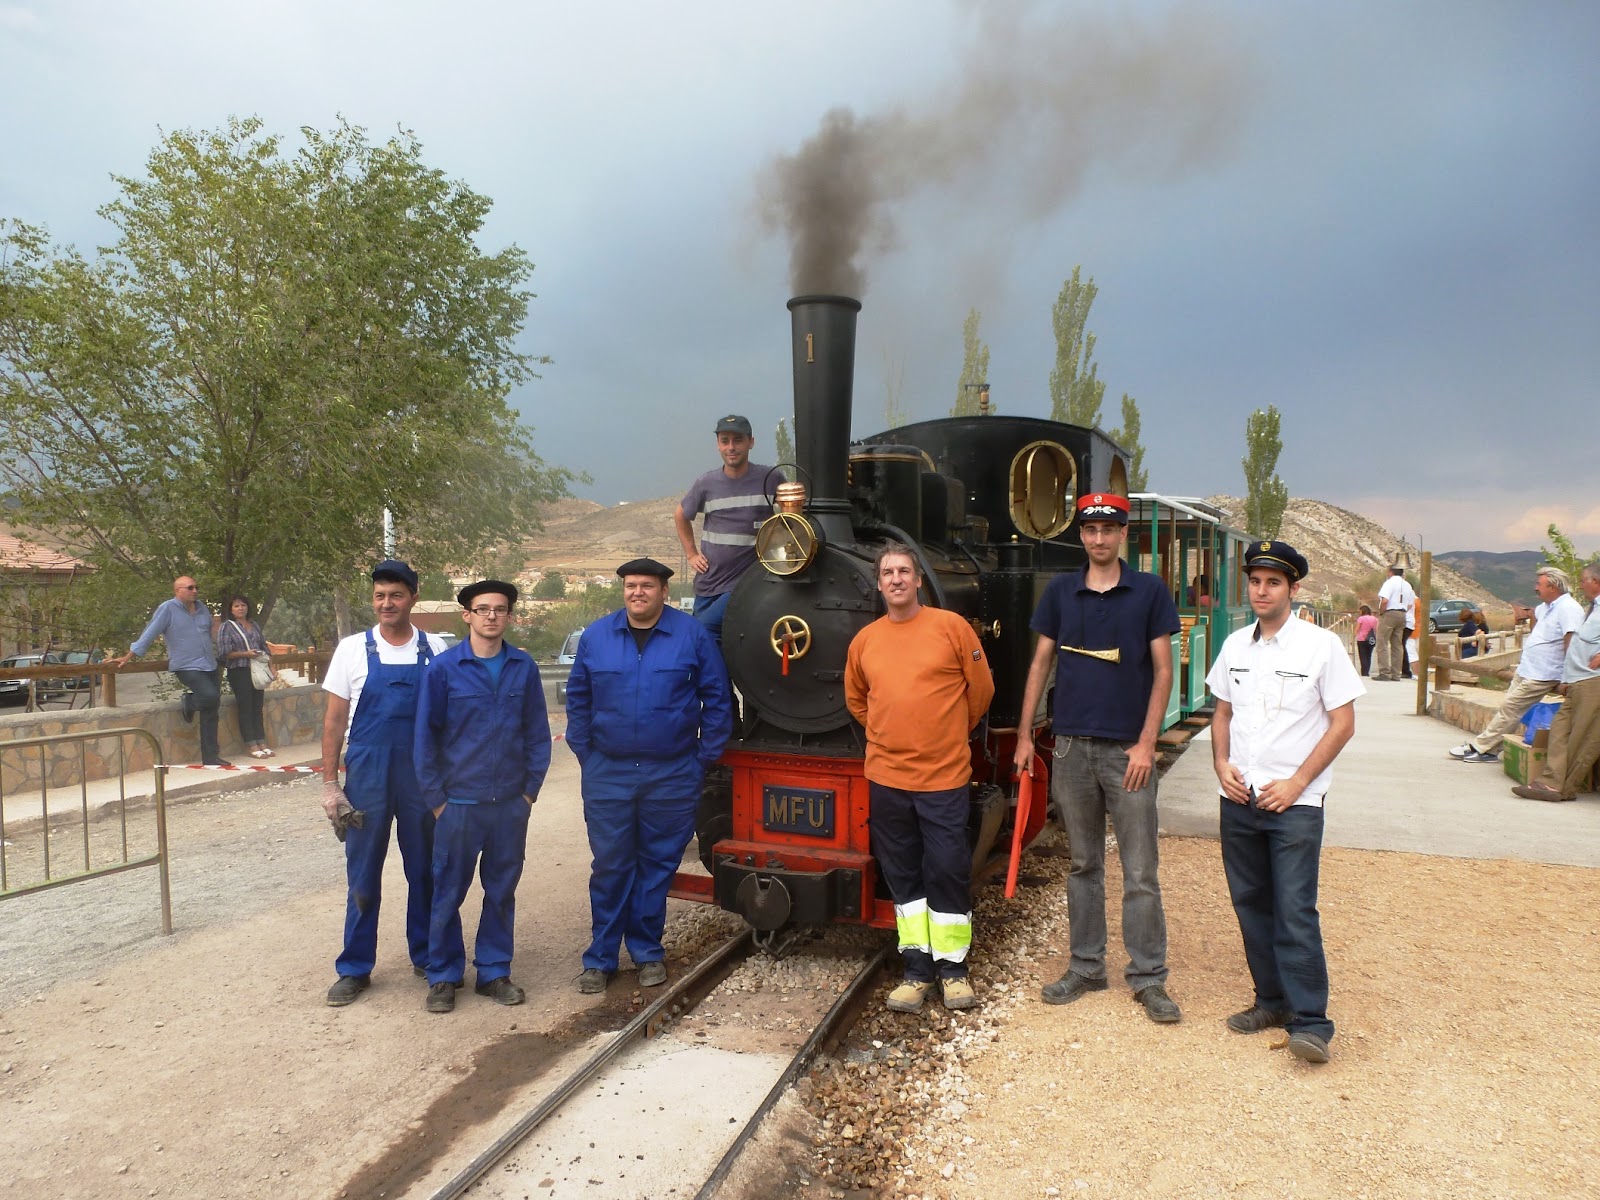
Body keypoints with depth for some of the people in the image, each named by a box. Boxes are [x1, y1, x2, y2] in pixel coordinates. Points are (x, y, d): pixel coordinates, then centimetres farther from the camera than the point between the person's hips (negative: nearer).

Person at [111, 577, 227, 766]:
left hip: (209, 666, 7)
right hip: (186, 667, -7)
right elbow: (149, 635, -9)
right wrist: (127, 658, -11)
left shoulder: (201, 607, 11)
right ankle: (189, 702, 8)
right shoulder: (167, 609, -7)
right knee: (210, 696, -28)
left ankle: (210, 757, 12)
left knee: (210, 712, 6)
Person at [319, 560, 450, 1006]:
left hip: (423, 777, 1)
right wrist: (330, 783, -1)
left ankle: (425, 956, 27)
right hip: (367, 778, 0)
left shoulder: (434, 649, 0)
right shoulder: (353, 649, -1)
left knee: (425, 871, 11)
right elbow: (334, 721, 3)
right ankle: (354, 969, 22)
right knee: (362, 876, 8)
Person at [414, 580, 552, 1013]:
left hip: (511, 803, 2)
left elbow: (538, 734, 5)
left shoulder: (524, 668, 0)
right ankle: (443, 976, 24)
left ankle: (494, 971, 27)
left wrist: (530, 790, 2)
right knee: (448, 894, 7)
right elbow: (425, 737, -2)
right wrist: (436, 798, -4)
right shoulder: (444, 668, -6)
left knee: (502, 892, 12)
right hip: (459, 803, -2)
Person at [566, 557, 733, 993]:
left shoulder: (692, 635, -2)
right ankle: (600, 958, 20)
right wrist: (585, 754, 5)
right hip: (608, 773, 1)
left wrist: (704, 758, -2)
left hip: (672, 775, -1)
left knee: (658, 865, 9)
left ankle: (648, 952, 24)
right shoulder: (595, 637, 3)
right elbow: (578, 700, 10)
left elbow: (717, 699, 0)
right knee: (609, 867, 7)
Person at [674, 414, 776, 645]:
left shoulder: (770, 479, -6)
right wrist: (691, 554, 13)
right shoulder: (706, 483, 3)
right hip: (707, 582, 5)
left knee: (705, 629, -22)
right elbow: (680, 515, 21)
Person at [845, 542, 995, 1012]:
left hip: (944, 776, -3)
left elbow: (981, 689, 4)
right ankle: (917, 970, 23)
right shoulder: (864, 640, 4)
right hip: (886, 777, 3)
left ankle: (952, 968, 20)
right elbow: (856, 700, 20)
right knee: (903, 876, 11)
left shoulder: (951, 626, -5)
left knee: (948, 872, 3)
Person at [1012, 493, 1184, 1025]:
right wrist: (1024, 734, 5)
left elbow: (1163, 671, -2)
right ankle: (1086, 967, 24)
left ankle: (1148, 979, 15)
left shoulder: (1150, 591, -1)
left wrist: (1146, 743, -10)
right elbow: (1040, 664, 9)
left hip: (1128, 750, -2)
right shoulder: (1060, 591, 6)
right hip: (1072, 746, 3)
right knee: (1083, 865, 12)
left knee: (1140, 872, 3)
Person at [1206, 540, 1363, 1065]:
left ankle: (1310, 1021, 3)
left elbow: (1342, 723, -5)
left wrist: (1297, 782, -12)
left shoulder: (1321, 645, -6)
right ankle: (1272, 1000, 26)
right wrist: (1222, 764, 0)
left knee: (1295, 912, -6)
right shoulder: (1235, 645, 9)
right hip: (1238, 799, 5)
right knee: (1251, 904, 12)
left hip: (1294, 802, -5)